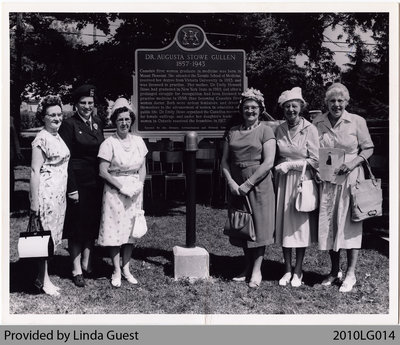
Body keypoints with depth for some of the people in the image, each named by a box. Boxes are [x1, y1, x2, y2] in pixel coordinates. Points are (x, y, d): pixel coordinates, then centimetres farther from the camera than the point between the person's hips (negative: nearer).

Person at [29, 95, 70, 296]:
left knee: (52, 235, 12)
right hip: (46, 192, -9)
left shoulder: (58, 137, 13)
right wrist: (34, 202, -18)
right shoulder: (41, 139, -11)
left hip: (60, 193, 9)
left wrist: (68, 191, 17)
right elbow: (35, 171, -15)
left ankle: (44, 277, 22)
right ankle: (42, 279, 10)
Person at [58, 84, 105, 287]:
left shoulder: (97, 123, 10)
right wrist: (71, 188, -16)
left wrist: (104, 180, 7)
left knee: (92, 223, 13)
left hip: (96, 182, 6)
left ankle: (87, 262, 28)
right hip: (78, 181, -6)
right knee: (77, 225, 3)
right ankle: (77, 269, 13)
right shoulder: (69, 125, -9)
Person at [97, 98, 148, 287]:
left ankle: (126, 268, 21)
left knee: (131, 229, 10)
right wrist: (122, 186, -14)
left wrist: (139, 185, -5)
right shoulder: (109, 143, -9)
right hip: (115, 192, -4)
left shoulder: (138, 141, 5)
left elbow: (143, 167, 10)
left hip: (135, 192, 4)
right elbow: (103, 171, -11)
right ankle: (116, 271, 12)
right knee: (115, 230, 0)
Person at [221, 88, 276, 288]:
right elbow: (224, 161, 9)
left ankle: (257, 270, 8)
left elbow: (268, 163, -11)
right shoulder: (232, 132, 10)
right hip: (236, 186, 5)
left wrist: (248, 184, -15)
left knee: (259, 225, -1)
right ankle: (247, 267, 22)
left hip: (259, 185, -4)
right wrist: (231, 182, -7)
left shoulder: (265, 131, -2)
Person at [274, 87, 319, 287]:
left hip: (302, 181, -3)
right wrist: (276, 177, 4)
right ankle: (287, 269, 17)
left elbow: (315, 160, -8)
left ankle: (298, 271, 16)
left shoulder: (310, 129, -5)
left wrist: (290, 165, -13)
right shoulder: (279, 130, 6)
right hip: (282, 182, 3)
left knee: (301, 224, 3)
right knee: (283, 223, 5)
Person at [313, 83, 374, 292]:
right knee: (328, 224, 6)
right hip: (326, 180, 3)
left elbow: (368, 149, 2)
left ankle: (351, 274, 6)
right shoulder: (318, 123, 5)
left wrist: (353, 163, -14)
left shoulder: (357, 121, -2)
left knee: (350, 223, -2)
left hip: (350, 179, -3)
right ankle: (334, 271, 21)